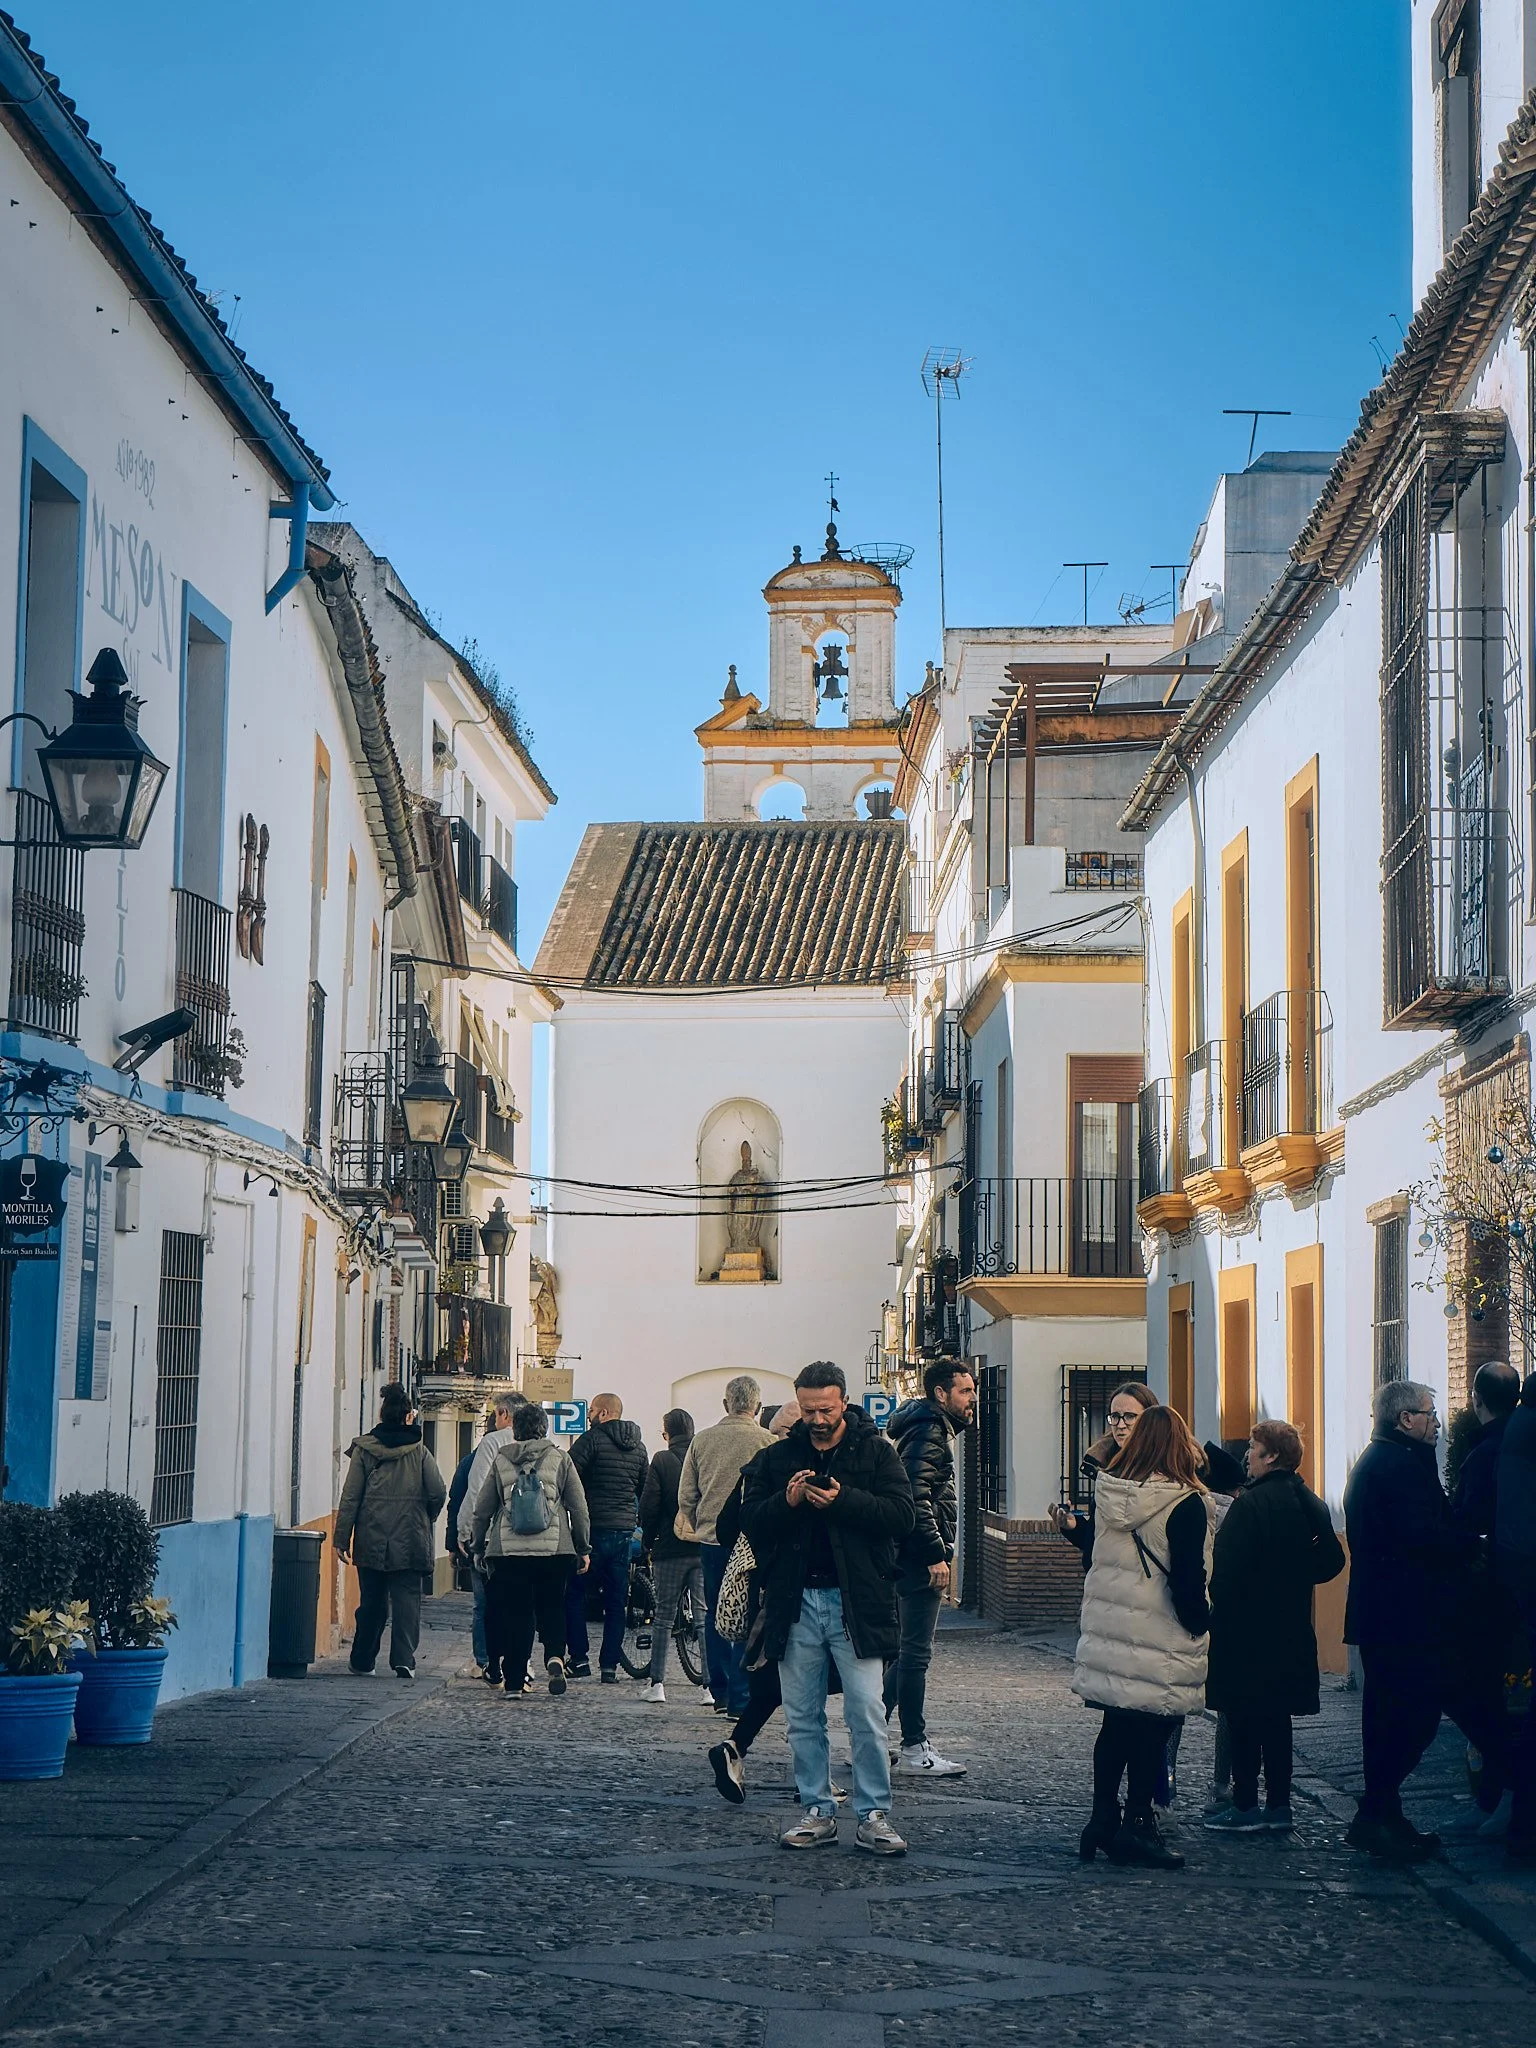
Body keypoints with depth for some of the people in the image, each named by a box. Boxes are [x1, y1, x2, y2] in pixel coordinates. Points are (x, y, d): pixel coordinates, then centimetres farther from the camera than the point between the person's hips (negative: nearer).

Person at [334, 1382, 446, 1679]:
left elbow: (350, 1497, -1)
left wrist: (342, 1537, 3)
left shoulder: (364, 1449, 0)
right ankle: (403, 1660, -10)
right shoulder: (419, 1451, -1)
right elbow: (439, 1492, -7)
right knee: (406, 1598, 0)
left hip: (371, 1541, 1)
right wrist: (425, 1520, 13)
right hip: (409, 1543, -1)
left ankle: (362, 1659, 20)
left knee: (372, 1601, 12)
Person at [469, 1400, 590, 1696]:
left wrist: (478, 1546, 21)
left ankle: (514, 1681, 3)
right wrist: (584, 1548, 13)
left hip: (508, 1550, 1)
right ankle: (555, 1657, -13)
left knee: (514, 1614, 6)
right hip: (555, 1549, 0)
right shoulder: (559, 1458, 4)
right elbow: (579, 1507, 5)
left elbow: (483, 1508, 10)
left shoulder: (501, 1460, 7)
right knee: (552, 1609, 11)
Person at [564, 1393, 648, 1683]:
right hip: (625, 1531, 5)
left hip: (593, 1527, -5)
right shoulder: (638, 1446, 12)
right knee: (616, 1601, 9)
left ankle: (580, 1658, 1)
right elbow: (646, 1490, 18)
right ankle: (610, 1666, 8)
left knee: (575, 1594, 6)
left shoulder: (592, 1439, -8)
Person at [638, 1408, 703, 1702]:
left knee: (664, 1617, 7)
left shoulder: (662, 1461, -6)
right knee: (706, 1615, 3)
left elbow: (649, 1505, -8)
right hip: (704, 1549, 2)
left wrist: (649, 1539, 7)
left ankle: (656, 1683, 5)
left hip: (670, 1548, -2)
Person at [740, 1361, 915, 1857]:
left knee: (867, 1716, -5)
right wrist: (786, 1502, -15)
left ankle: (873, 1816, 3)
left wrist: (843, 1501, -20)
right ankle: (817, 1811, 18)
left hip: (856, 1601, -3)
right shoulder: (776, 1458, 9)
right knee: (802, 1718, 8)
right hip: (795, 1603, 3)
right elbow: (750, 1520, 4)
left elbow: (902, 1515, -8)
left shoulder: (876, 1452, 2)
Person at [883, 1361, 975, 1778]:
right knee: (915, 1653, -6)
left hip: (915, 1558, 11)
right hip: (920, 1558, -11)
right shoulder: (928, 1434, -13)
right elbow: (916, 1498, -23)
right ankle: (914, 1749, -2)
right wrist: (936, 1555, -23)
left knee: (905, 1651, 14)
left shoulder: (935, 1430, 20)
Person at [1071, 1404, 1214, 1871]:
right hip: (1160, 1644, -6)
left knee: (1115, 1728, 15)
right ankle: (1136, 1824, 6)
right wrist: (1201, 1622, 0)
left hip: (1107, 1634, 6)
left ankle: (1102, 1818, 19)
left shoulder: (1106, 1492, 3)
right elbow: (1189, 1582, -15)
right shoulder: (1185, 1505, -15)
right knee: (1151, 1733, 3)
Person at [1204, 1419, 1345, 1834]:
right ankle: (1279, 1805, 17)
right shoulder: (1309, 1504, 6)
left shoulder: (1250, 1505, -18)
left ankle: (1245, 1806, 2)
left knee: (1243, 1718, -1)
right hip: (1290, 1629, 8)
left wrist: (1214, 1620, -10)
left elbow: (1226, 1571, -19)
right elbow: (1331, 1561, 11)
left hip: (1246, 1630, -8)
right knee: (1276, 1715, 13)